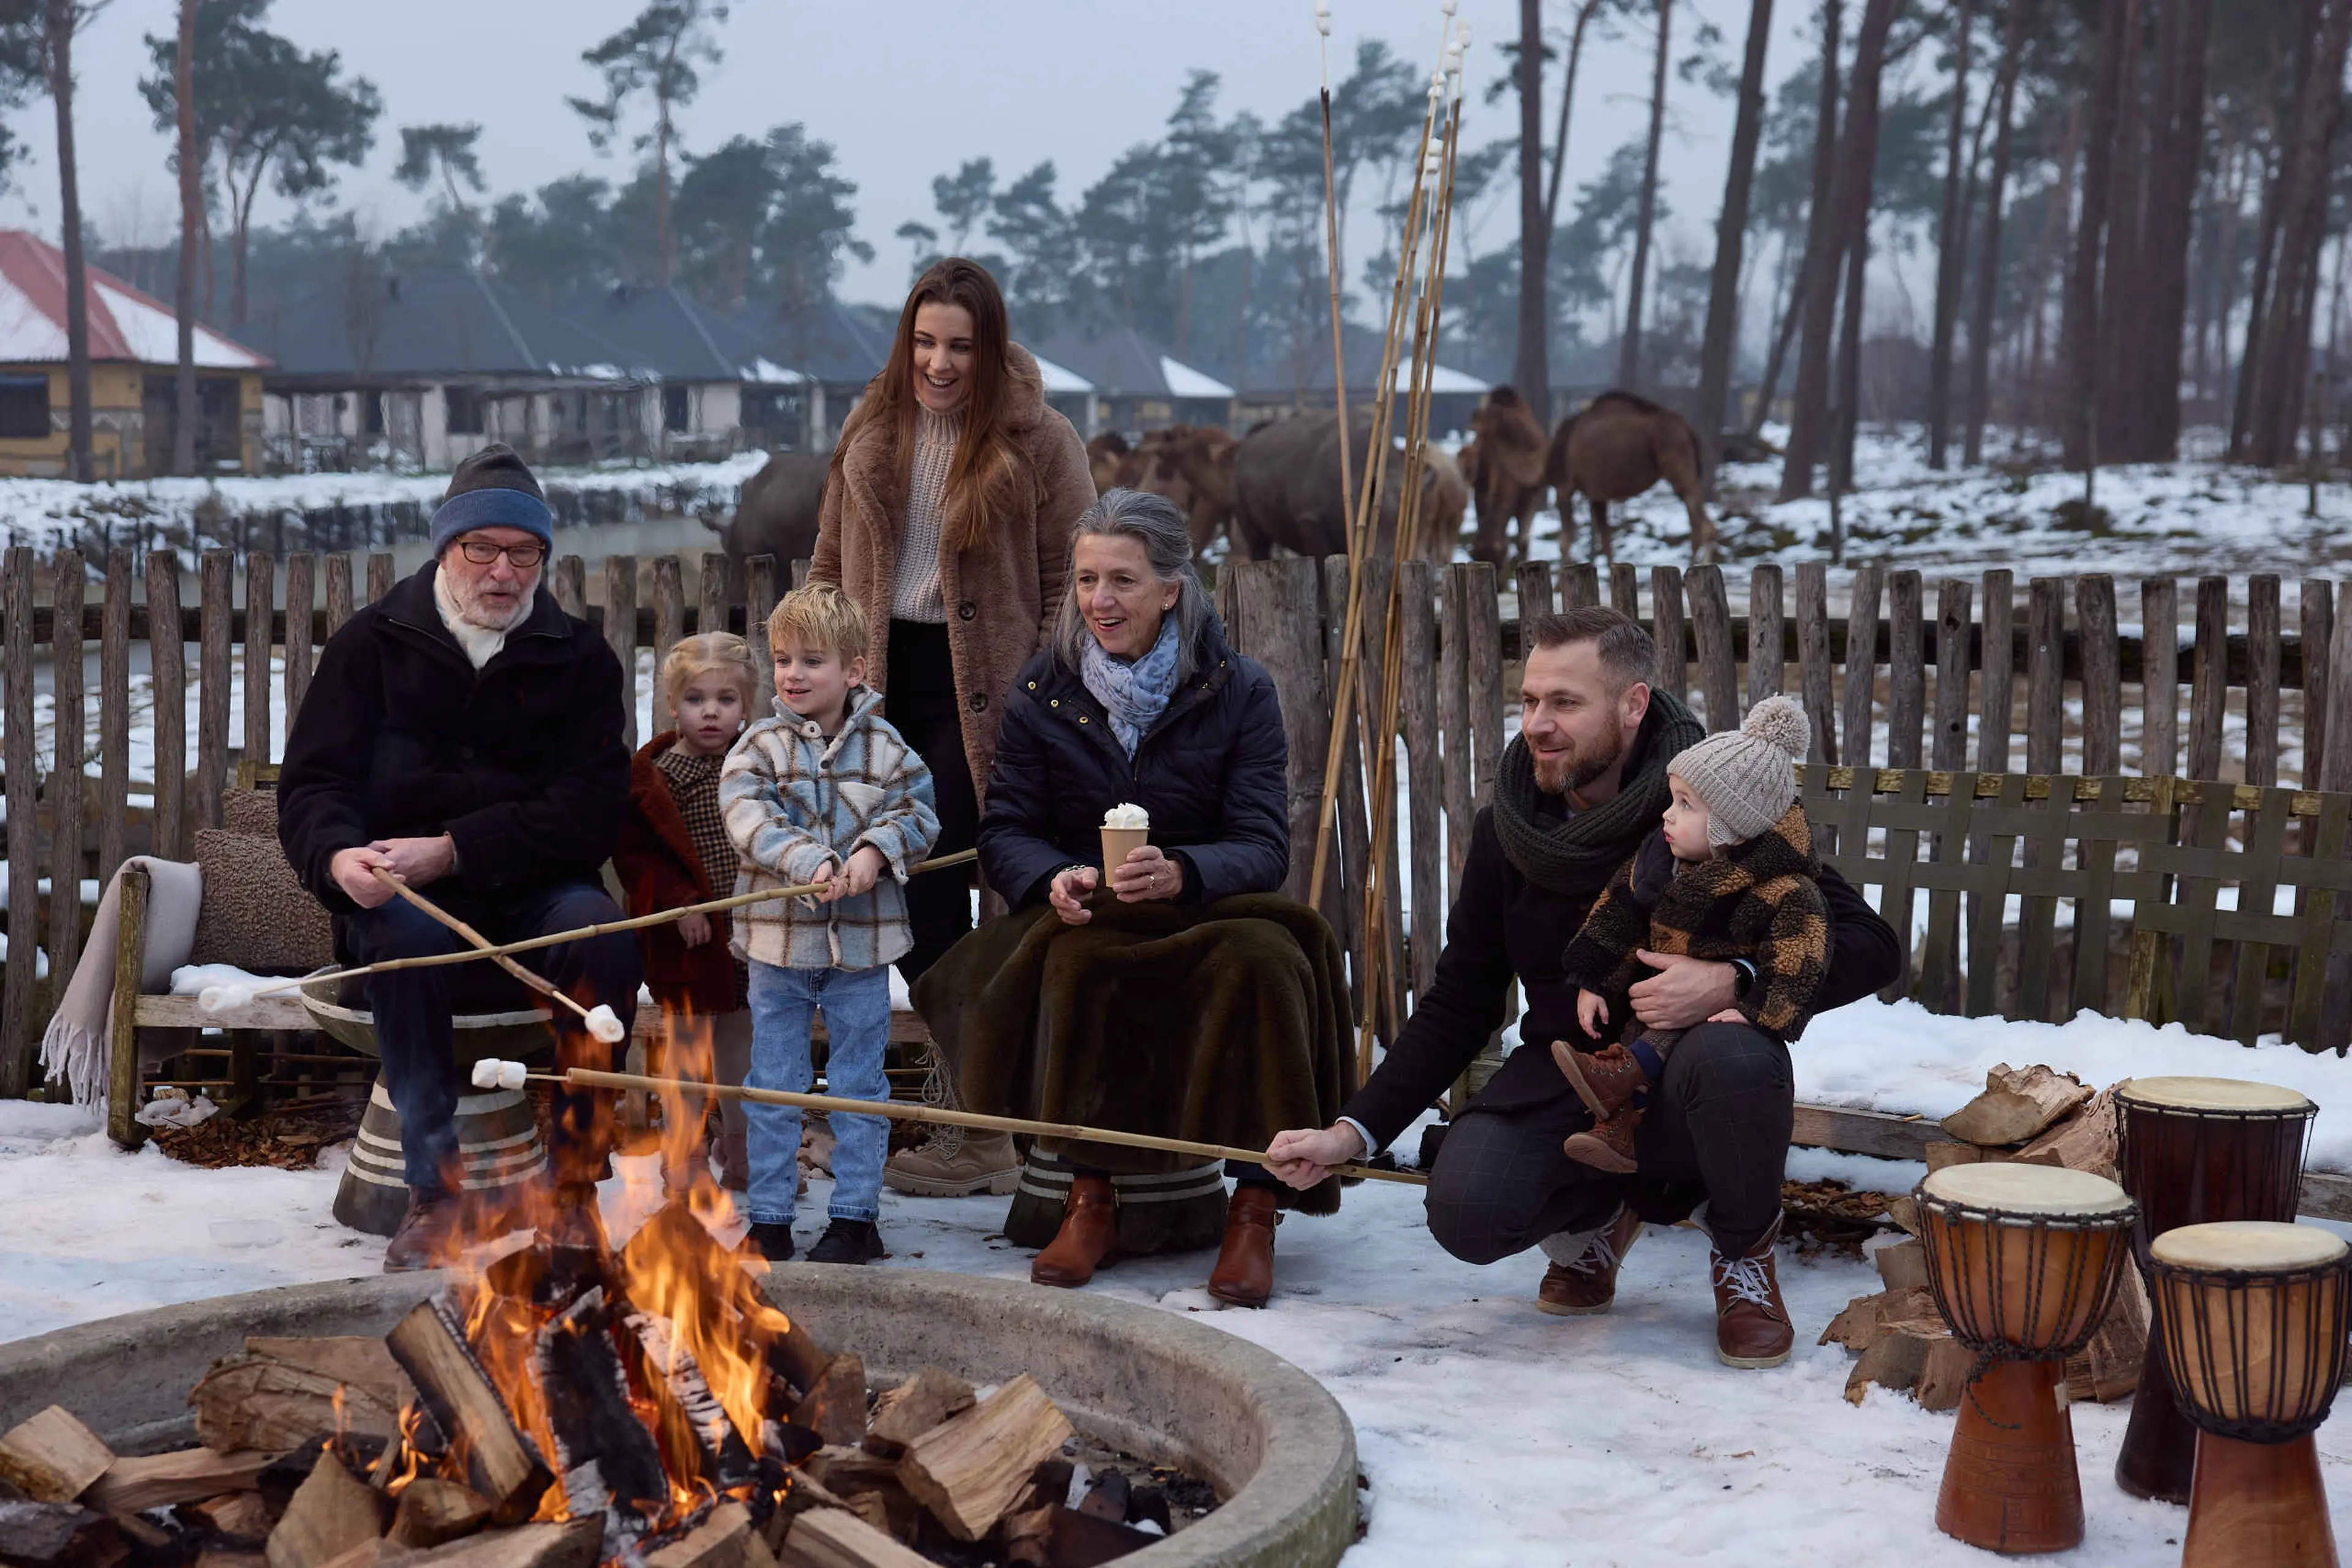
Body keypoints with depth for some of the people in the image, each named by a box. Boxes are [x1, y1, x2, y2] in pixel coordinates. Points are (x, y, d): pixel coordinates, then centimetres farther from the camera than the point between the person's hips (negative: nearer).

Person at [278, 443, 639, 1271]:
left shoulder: (579, 657, 5)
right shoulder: (373, 643, 7)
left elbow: (590, 809, -7)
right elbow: (312, 784, 1)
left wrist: (453, 851, -19)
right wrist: (338, 857, -24)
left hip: (532, 887, 0)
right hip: (401, 890, 0)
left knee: (600, 935, -31)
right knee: (406, 937, -34)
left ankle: (574, 1187, -20)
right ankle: (436, 1190, -25)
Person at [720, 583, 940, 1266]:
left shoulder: (883, 746, 0)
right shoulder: (759, 746, -2)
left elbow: (918, 813, -3)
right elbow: (750, 821, -14)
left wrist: (876, 850, -22)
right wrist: (811, 864, -27)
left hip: (862, 941, 0)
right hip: (778, 936, 0)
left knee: (859, 1084, 8)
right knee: (773, 1087, 7)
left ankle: (854, 1216, 18)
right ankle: (768, 1221, 17)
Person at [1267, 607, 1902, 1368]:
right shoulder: (1505, 833, -1)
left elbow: (1870, 948, -16)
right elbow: (1459, 1004, 5)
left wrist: (1735, 984, -33)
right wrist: (1355, 1130, -6)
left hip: (1682, 1085, -3)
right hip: (1563, 1074, 3)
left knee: (1734, 1058, -38)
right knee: (1466, 1213, -26)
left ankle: (1744, 1250, -4)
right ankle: (1595, 1213, 12)